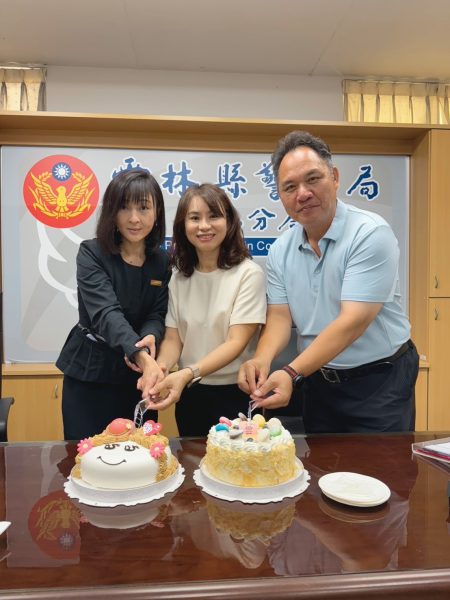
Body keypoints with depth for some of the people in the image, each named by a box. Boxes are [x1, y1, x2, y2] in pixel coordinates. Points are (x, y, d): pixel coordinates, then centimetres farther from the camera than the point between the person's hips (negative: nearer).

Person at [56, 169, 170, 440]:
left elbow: (157, 315, -2)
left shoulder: (162, 261, -1)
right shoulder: (91, 253, -13)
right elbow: (105, 312, -27)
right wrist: (142, 356, -43)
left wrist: (150, 337, -27)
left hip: (138, 375, 3)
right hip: (89, 370, -3)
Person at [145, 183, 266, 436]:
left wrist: (188, 373, -30)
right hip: (188, 395, 4)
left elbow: (237, 342, -17)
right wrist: (160, 368, -21)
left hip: (235, 395, -4)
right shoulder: (179, 277, 2)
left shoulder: (248, 273, -12)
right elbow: (173, 338, 0)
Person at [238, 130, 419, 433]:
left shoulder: (371, 233, -20)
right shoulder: (281, 250, -2)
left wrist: (292, 373, -36)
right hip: (318, 381, 5)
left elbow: (353, 321, -27)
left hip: (380, 383, -5)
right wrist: (262, 360, -25)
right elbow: (280, 317, -4)